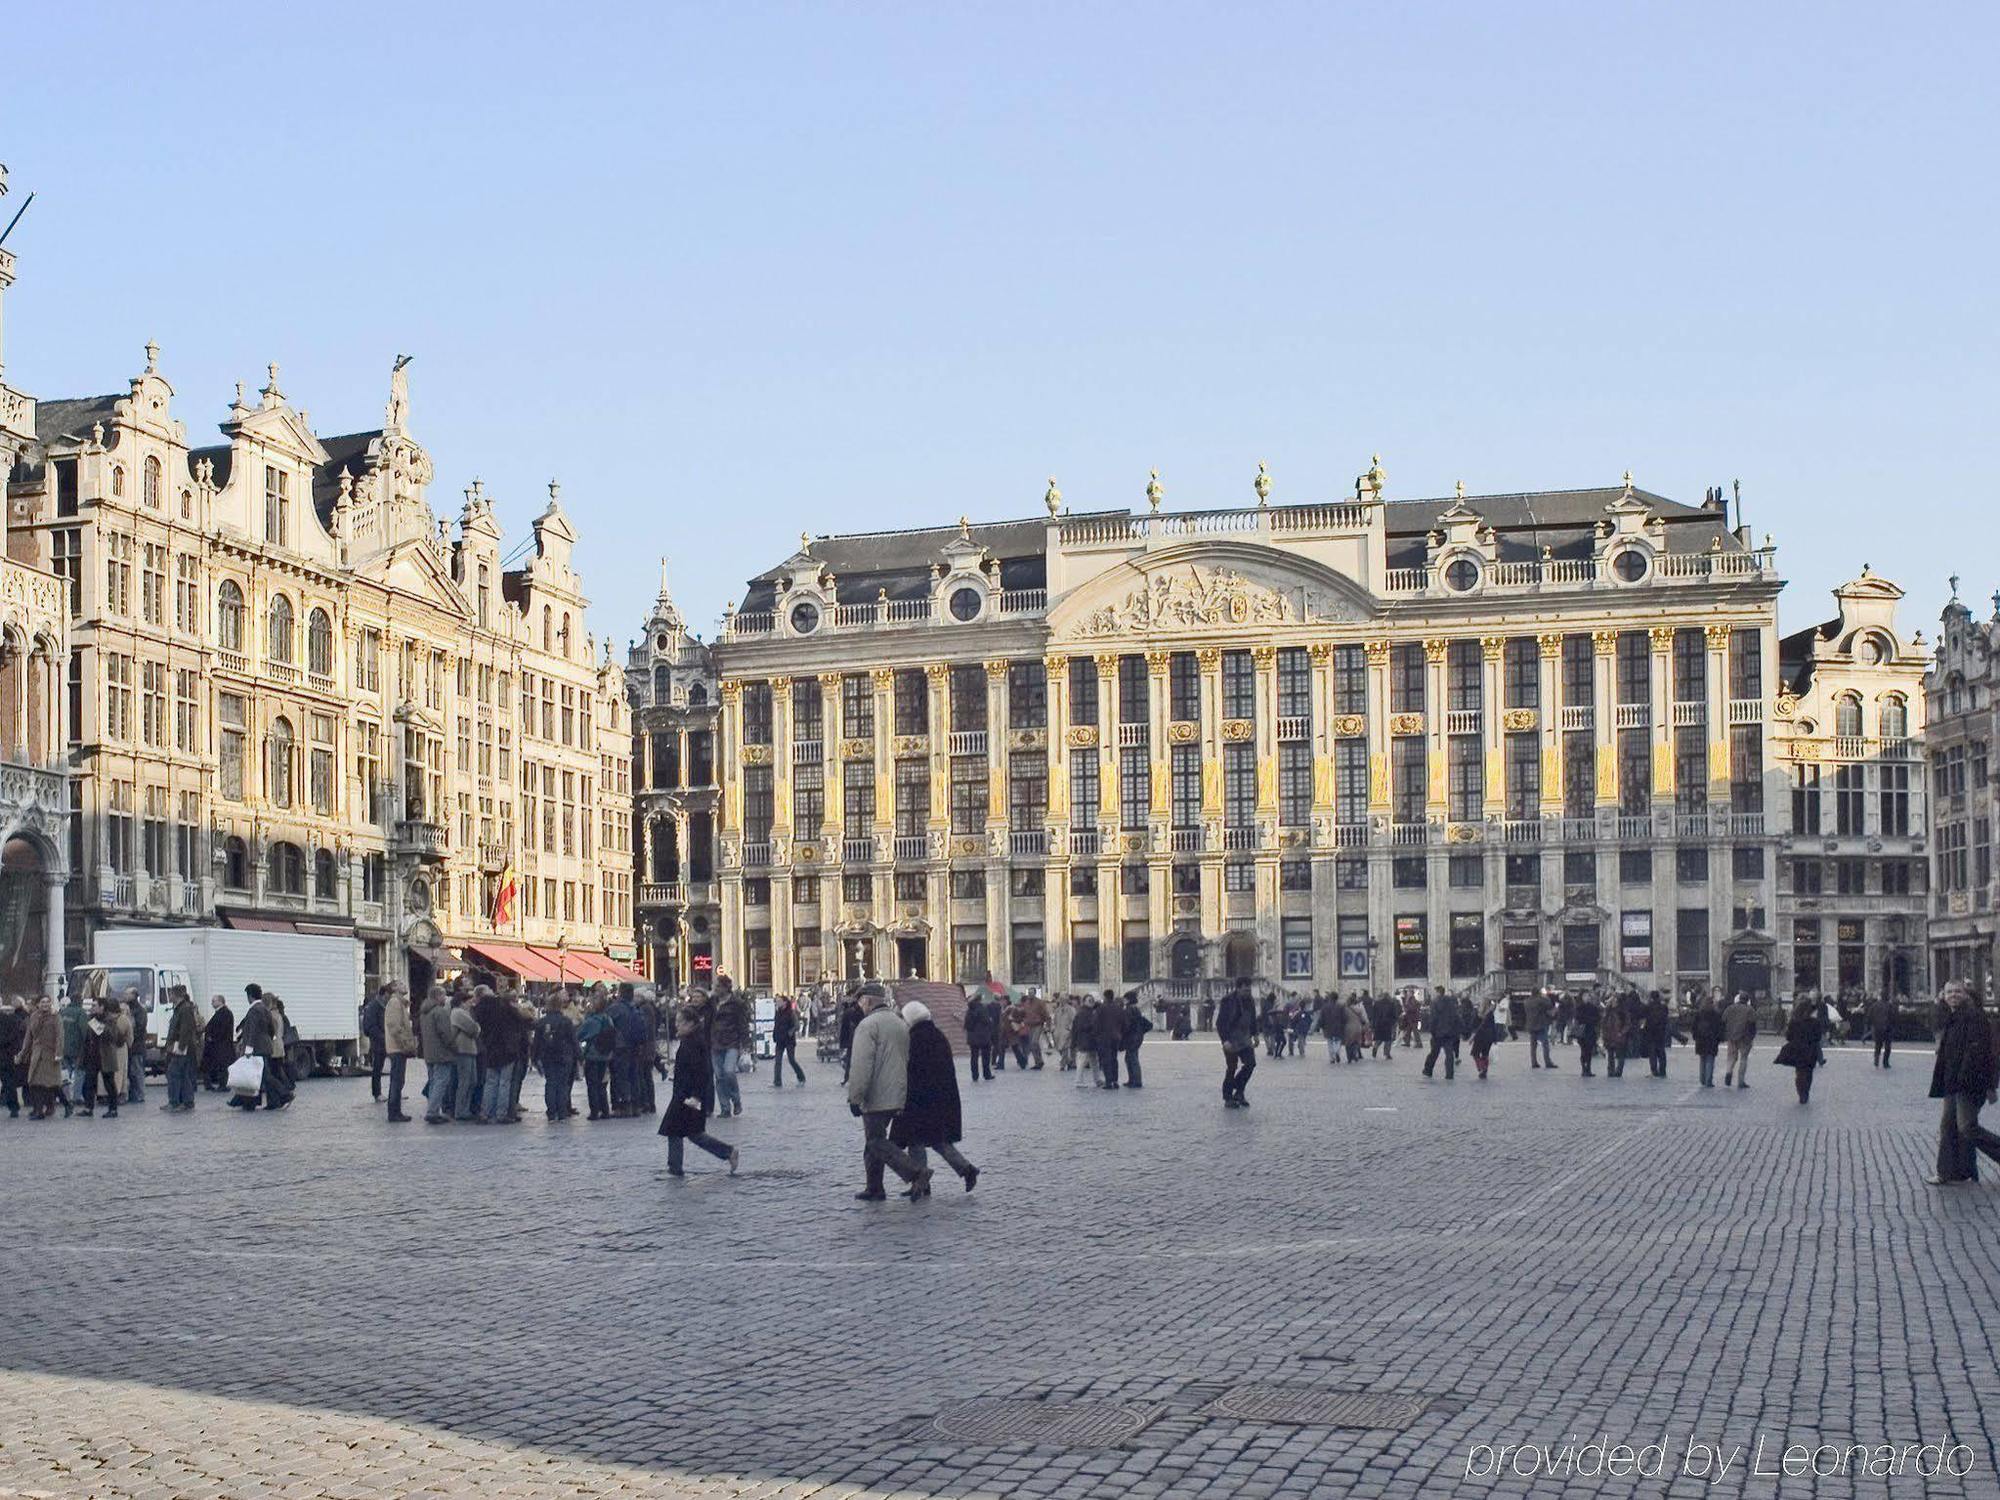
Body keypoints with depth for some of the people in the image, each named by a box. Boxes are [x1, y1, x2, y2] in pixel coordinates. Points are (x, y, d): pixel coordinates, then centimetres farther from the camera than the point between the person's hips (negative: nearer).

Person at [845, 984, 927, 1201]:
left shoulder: (868, 1025, -13)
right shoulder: (900, 1023, 16)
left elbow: (861, 1066, -20)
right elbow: (906, 1059, 20)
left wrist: (855, 1098, -16)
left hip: (876, 1099, -9)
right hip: (897, 1097, 9)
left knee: (877, 1143, -6)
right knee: (874, 1140, 17)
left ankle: (917, 1173, -18)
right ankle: (874, 1189, 19)